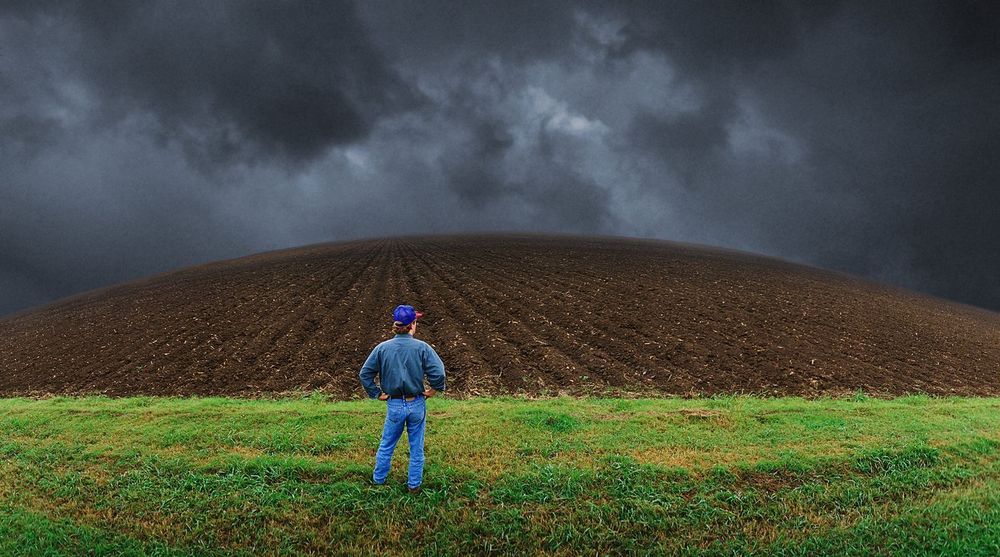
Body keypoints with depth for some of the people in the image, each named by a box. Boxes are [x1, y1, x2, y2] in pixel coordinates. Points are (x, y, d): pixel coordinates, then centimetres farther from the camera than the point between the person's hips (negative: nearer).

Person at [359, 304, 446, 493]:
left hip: (394, 405, 2)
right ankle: (414, 485, 26)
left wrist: (377, 393, 5)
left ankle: (378, 479, 37)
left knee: (386, 445, 21)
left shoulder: (383, 348, -8)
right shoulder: (422, 347, -15)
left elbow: (364, 374, -5)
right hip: (417, 404, -1)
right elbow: (439, 373, -21)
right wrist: (433, 390, -3)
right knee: (416, 447, 15)